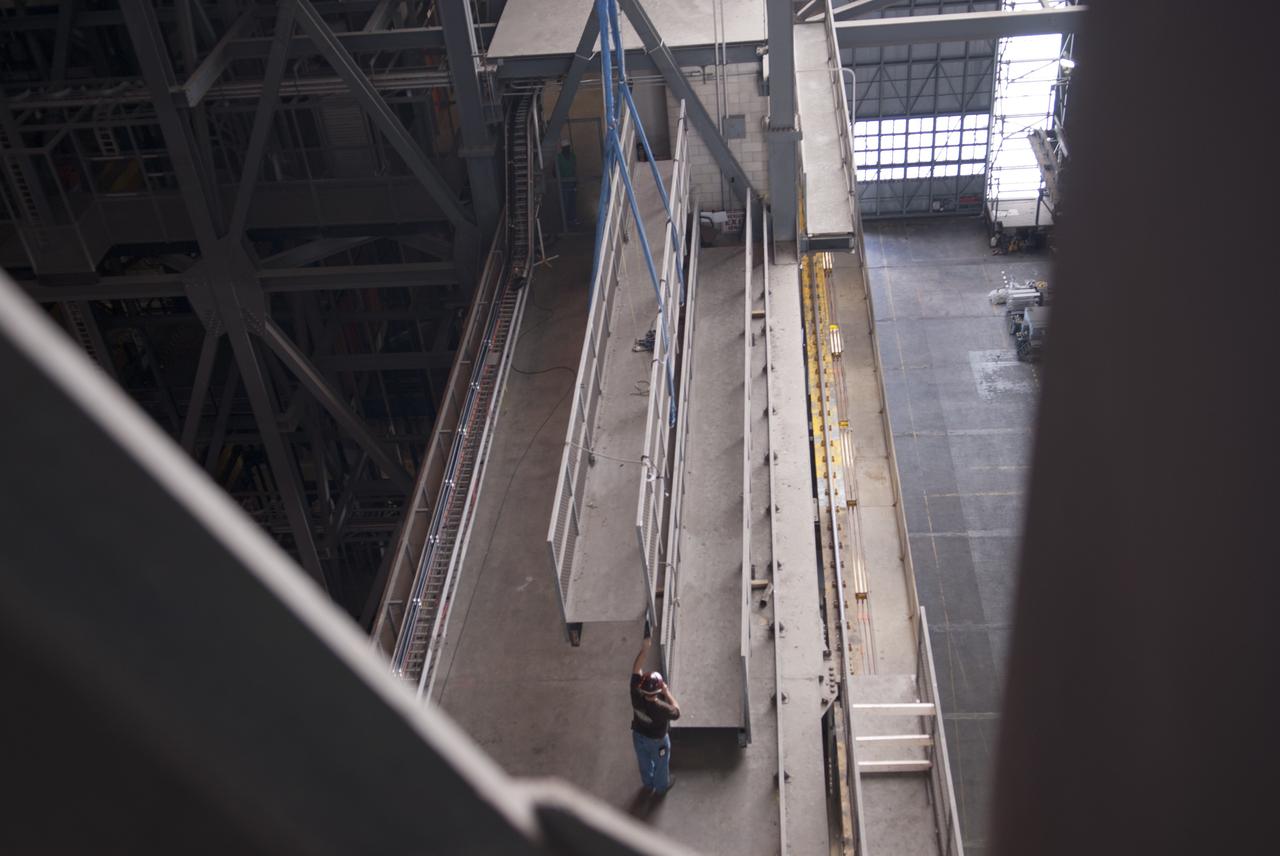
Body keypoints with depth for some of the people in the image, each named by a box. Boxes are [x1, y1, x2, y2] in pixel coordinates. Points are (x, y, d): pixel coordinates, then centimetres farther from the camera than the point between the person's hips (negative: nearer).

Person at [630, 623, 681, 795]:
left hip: (638, 735, 4)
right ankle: (661, 786, 52)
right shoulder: (661, 708, -42)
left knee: (644, 762, 31)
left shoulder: (636, 695, -32)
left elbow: (636, 669, -23)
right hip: (657, 740, -4)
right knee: (660, 764, 26)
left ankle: (648, 784, 57)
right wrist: (668, 693, -18)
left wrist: (645, 648, -25)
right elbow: (677, 713, -19)